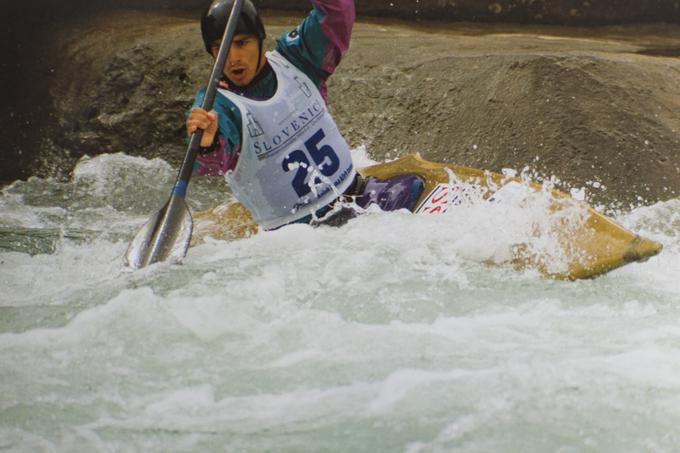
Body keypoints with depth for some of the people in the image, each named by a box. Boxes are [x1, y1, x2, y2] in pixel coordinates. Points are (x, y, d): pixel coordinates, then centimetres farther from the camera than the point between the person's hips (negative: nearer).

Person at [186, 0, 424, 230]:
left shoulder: (292, 59, 4)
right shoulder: (215, 104, -9)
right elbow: (215, 163, -30)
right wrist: (207, 144, -53)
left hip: (354, 194, 4)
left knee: (410, 189, -17)